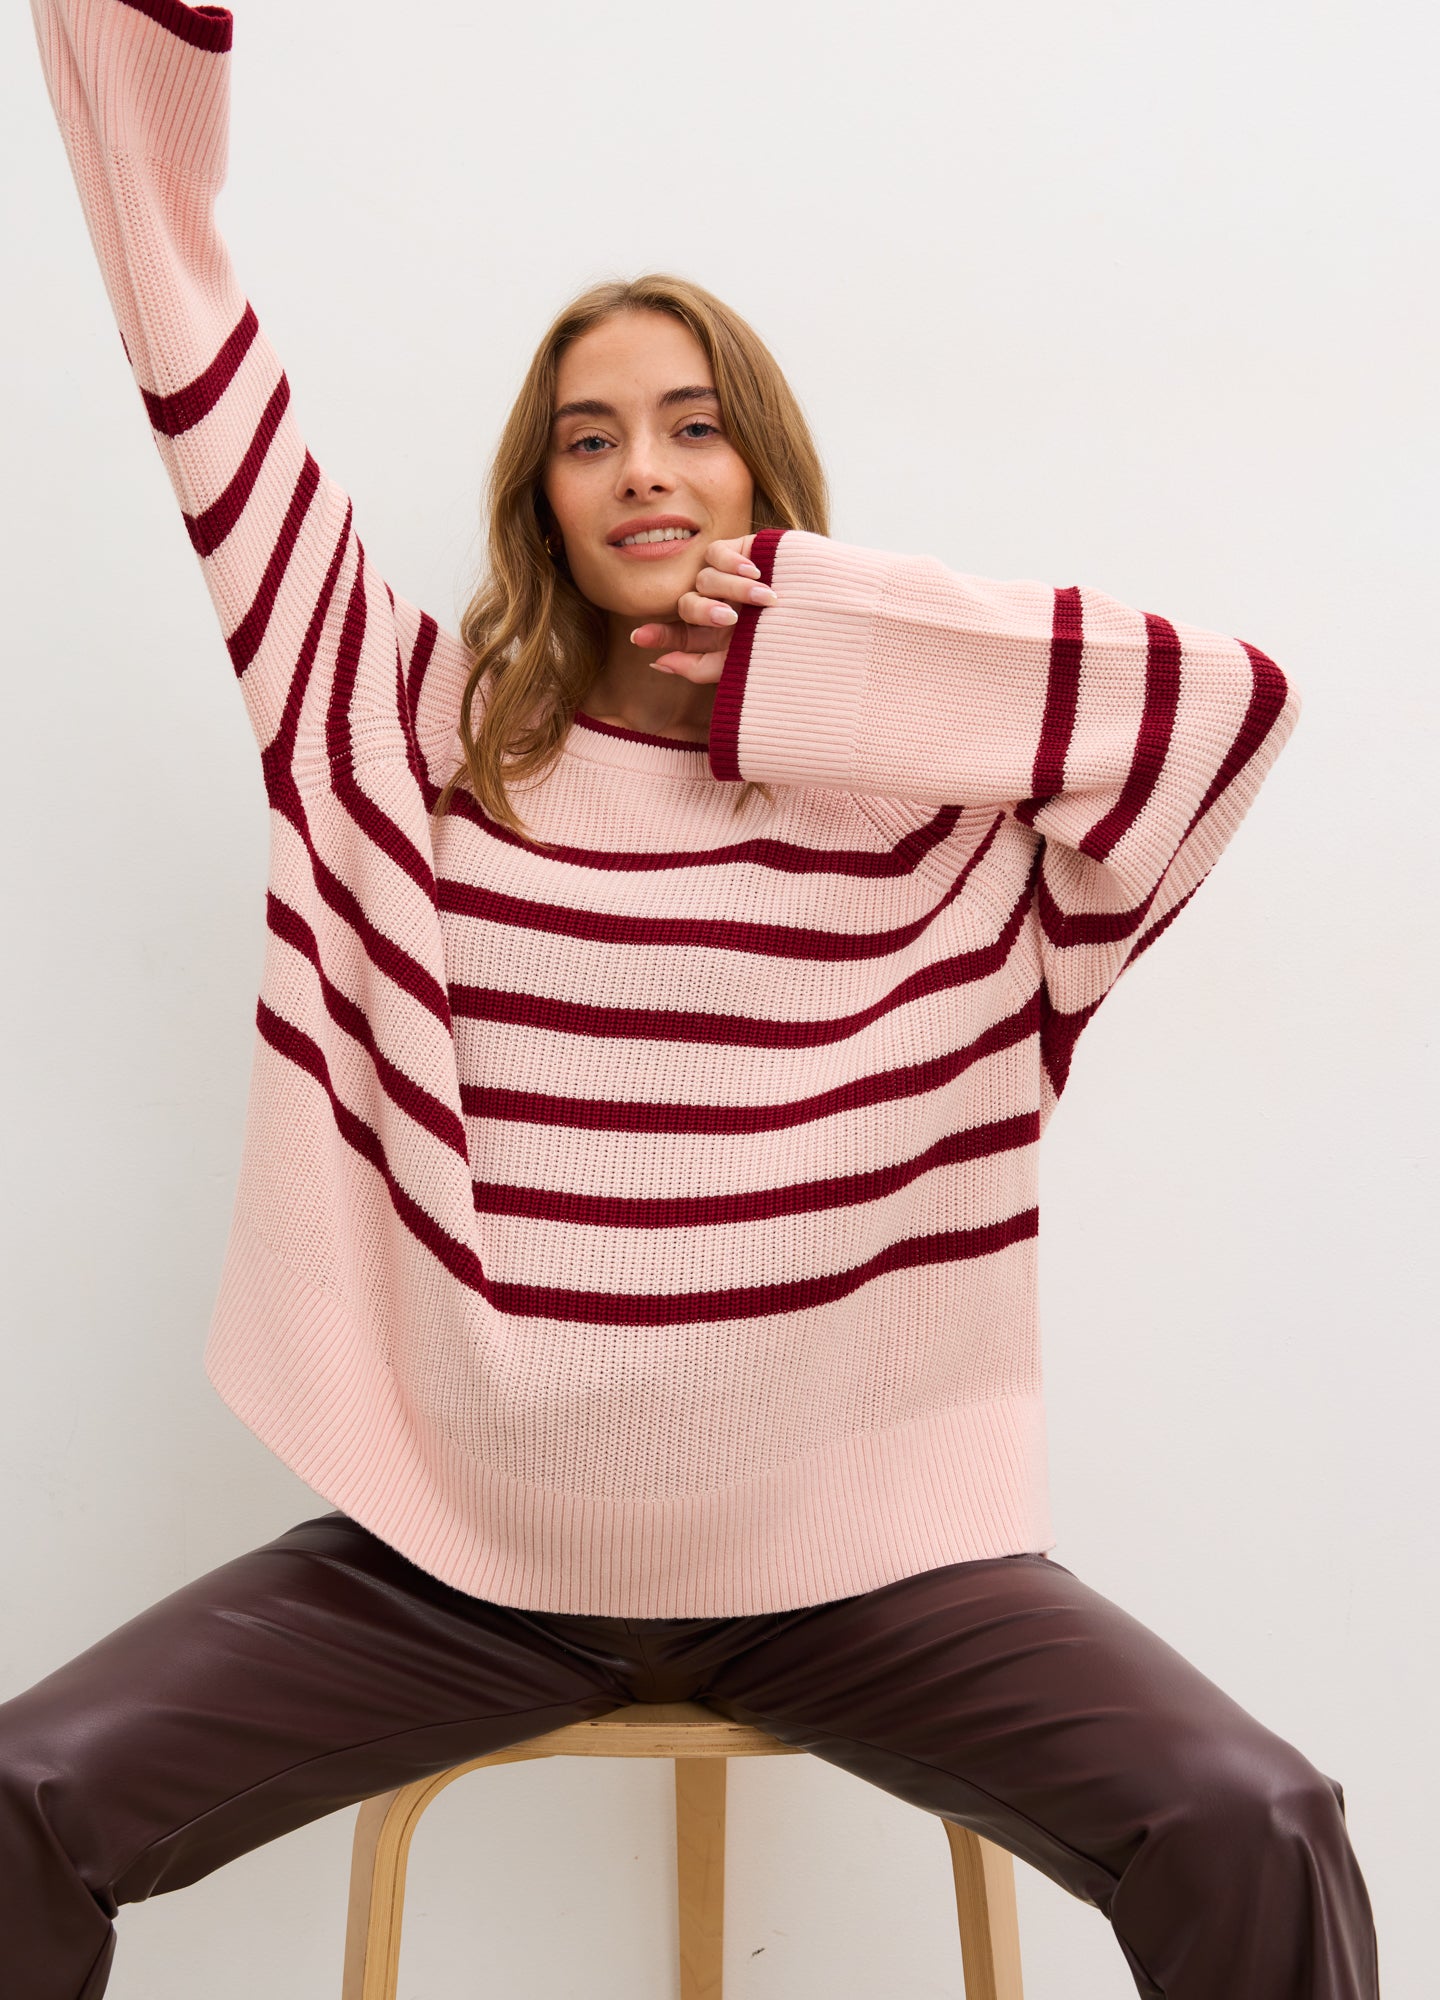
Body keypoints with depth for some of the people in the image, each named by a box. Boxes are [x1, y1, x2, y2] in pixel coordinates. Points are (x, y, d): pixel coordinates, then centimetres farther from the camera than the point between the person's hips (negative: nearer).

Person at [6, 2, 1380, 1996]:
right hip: (454, 1548, 1)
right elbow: (186, 327, 4)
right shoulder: (416, 732, 4)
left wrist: (816, 642, -8)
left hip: (852, 1550, 0)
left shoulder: (931, 787, 2)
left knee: (1253, 1832, -18)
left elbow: (1242, 699, -13)